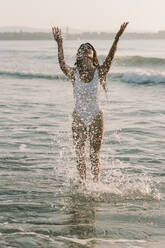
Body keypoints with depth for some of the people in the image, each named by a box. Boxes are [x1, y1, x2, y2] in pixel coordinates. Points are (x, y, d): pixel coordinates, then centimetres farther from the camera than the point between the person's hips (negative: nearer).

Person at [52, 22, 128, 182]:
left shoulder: (99, 72, -4)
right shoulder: (74, 73, -3)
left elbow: (110, 57, -17)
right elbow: (62, 63, -21)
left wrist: (117, 38, -30)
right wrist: (59, 43, -34)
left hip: (96, 118, -1)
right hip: (78, 119, 1)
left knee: (94, 156, 5)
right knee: (80, 156, 7)